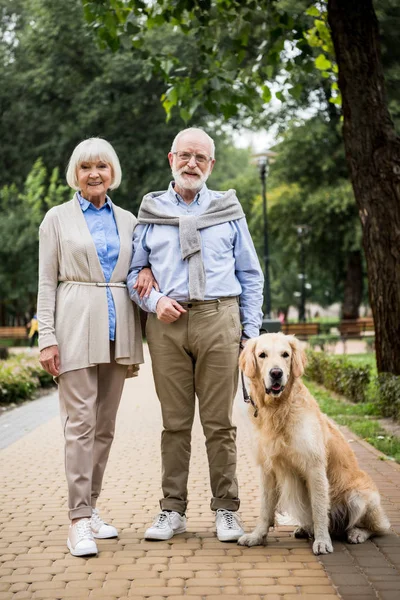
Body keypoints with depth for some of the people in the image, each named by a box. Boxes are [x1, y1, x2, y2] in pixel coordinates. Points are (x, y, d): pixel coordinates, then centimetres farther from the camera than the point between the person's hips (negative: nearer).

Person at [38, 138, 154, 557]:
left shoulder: (127, 220, 14)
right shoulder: (58, 218, 5)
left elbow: (137, 264, 24)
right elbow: (47, 282, 2)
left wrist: (147, 270, -1)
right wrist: (47, 337, -8)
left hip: (118, 329, 4)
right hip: (76, 328, -4)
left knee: (105, 426, 7)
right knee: (80, 423, -10)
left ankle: (90, 506, 18)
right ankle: (79, 520, -7)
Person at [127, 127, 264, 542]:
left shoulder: (228, 209, 13)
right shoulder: (150, 212, 14)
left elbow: (250, 275, 13)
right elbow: (133, 271, 14)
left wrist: (251, 332, 5)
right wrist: (154, 301, -6)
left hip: (218, 320, 0)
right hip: (167, 323, 1)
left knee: (219, 422, 0)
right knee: (174, 422, 4)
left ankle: (226, 509, 9)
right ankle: (172, 510, 12)